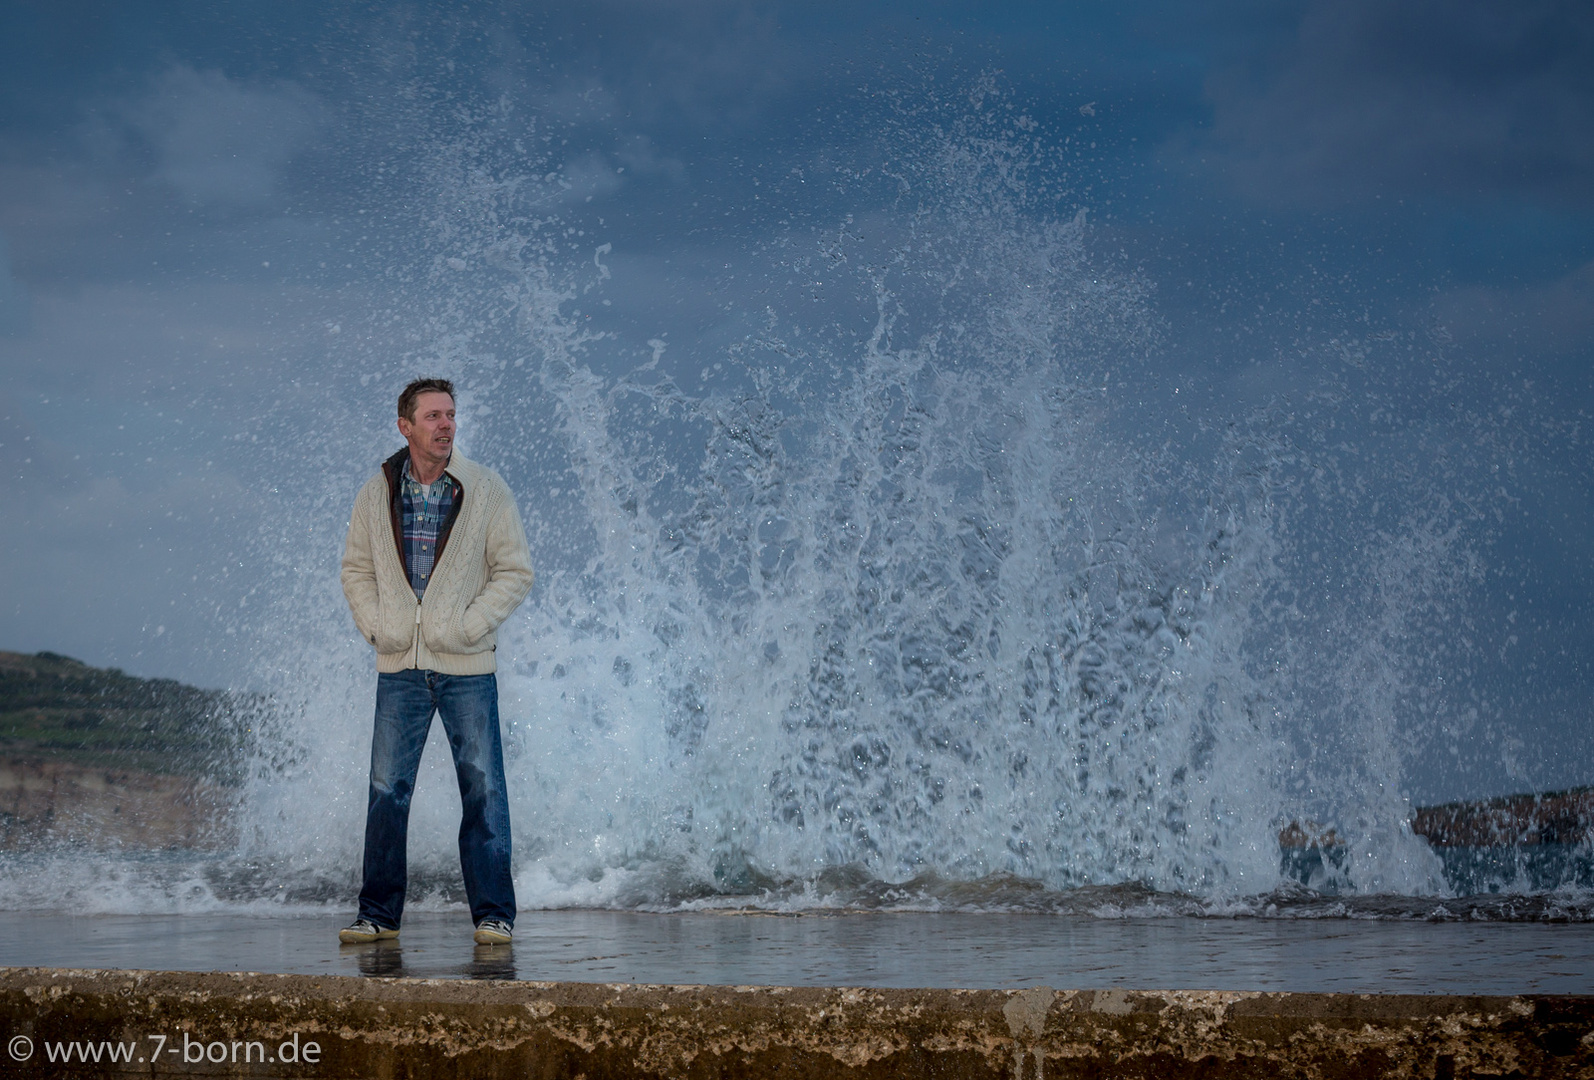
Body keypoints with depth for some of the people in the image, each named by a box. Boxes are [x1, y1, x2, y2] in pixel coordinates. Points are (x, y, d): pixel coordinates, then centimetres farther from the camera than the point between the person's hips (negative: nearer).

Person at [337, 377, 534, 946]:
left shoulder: (486, 489, -2)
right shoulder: (376, 493, 4)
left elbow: (516, 570, -1)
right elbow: (356, 569, 13)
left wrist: (468, 626, -10)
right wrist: (375, 625, -2)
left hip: (466, 666, -2)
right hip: (399, 666, 2)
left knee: (483, 790, -3)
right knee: (386, 790, 3)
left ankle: (494, 914, 3)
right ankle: (379, 914, 12)